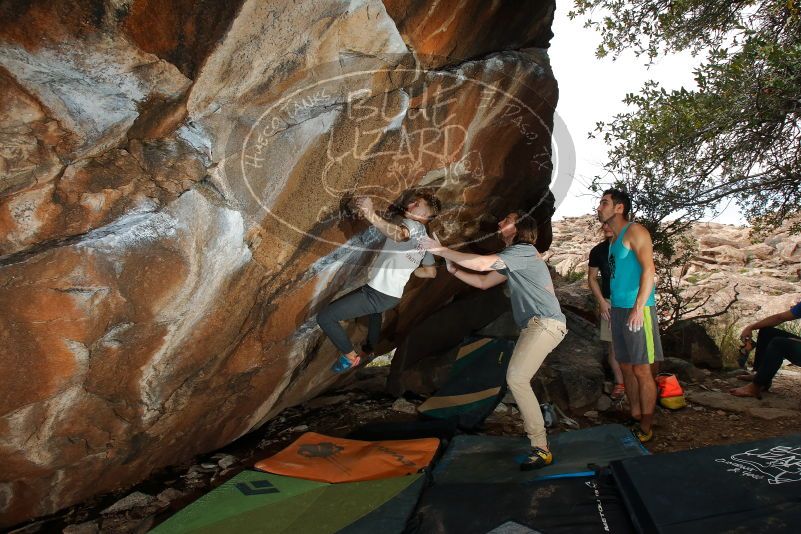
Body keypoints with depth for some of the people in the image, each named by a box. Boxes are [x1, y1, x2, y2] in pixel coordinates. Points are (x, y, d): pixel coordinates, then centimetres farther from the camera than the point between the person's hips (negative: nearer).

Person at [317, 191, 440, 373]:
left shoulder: (413, 225, -14)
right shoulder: (425, 239, 13)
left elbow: (399, 234, -41)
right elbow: (431, 272, 23)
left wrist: (372, 216, -54)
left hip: (378, 295, -10)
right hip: (392, 295, 10)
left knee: (324, 317, -8)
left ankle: (350, 356, 7)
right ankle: (369, 350, 60)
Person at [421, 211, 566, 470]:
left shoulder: (524, 251, -9)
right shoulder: (514, 259, 23)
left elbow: (481, 264, -21)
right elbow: (483, 282, 23)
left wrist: (442, 251, -14)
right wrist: (454, 270, 10)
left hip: (546, 324, -11)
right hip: (535, 325, 11)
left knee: (517, 378, -20)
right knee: (516, 378, 15)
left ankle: (541, 449, -16)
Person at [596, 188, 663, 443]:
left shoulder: (634, 231, -7)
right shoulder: (614, 240, 18)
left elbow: (649, 269, -16)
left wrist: (638, 308, -22)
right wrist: (608, 304, 15)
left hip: (636, 310, -8)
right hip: (618, 309, 9)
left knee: (641, 370, -2)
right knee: (626, 368, 12)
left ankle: (646, 428, 7)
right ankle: (635, 419, 22)